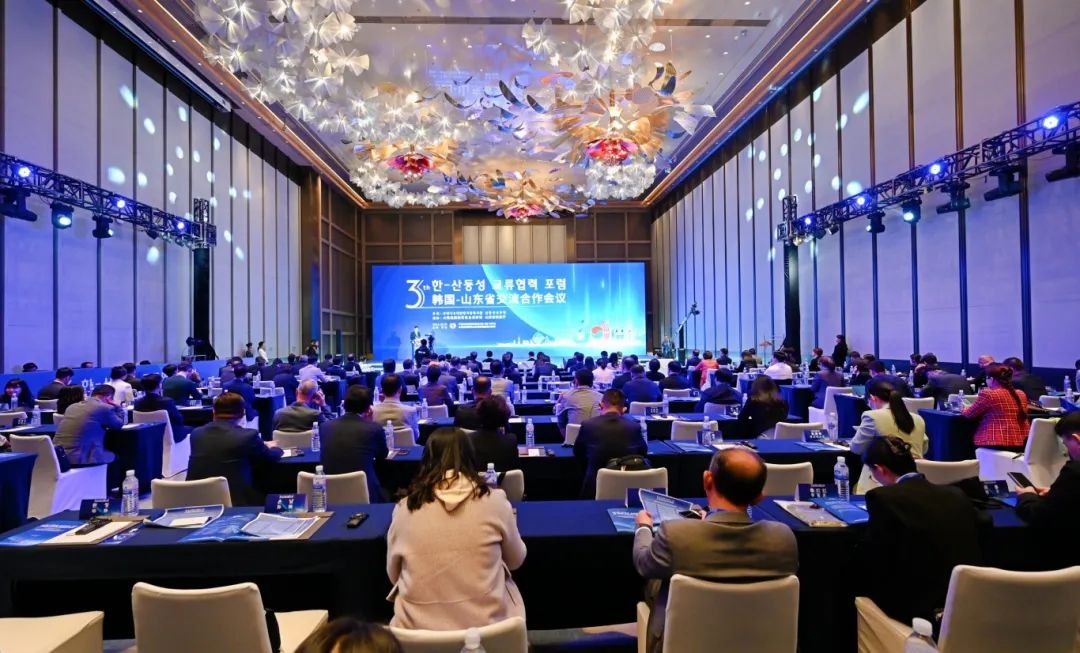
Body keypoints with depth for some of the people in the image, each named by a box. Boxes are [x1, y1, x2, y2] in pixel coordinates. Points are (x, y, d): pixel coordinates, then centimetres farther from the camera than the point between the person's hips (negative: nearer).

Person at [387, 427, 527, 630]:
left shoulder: (405, 508, -7)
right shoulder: (494, 500, -10)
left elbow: (394, 575, 8)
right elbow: (516, 560, 6)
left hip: (419, 627, 1)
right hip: (485, 623, -1)